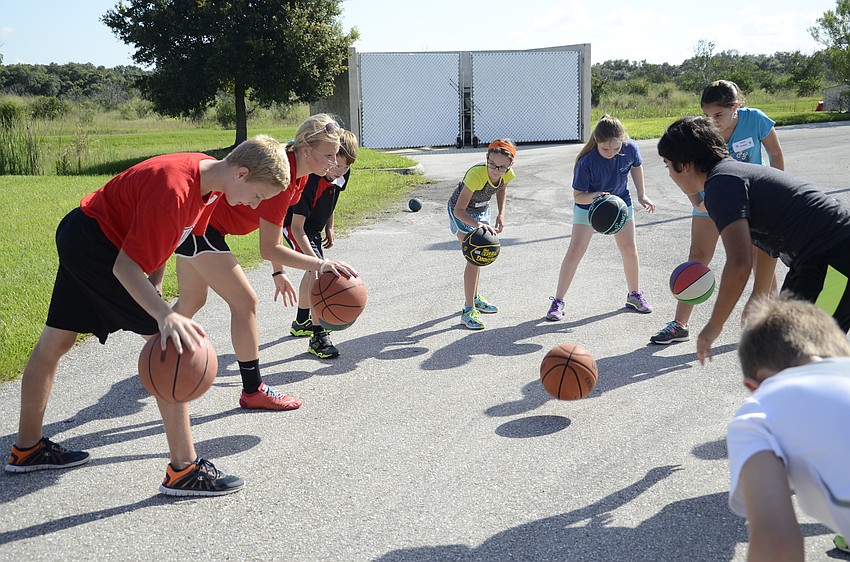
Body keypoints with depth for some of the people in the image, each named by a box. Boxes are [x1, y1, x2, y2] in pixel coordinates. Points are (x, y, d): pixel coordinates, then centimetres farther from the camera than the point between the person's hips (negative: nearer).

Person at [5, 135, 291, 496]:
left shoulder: (211, 176, -3)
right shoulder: (174, 191, -32)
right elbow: (125, 267, -33)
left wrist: (154, 288, 6)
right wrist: (165, 315, -45)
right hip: (95, 243, -10)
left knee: (54, 343, 20)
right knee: (172, 344, -14)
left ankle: (27, 449, 36)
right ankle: (183, 470, -9)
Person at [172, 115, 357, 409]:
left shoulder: (298, 171, -3)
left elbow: (273, 226, 9)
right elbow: (269, 249, -29)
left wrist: (278, 273, 10)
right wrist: (323, 265, -31)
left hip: (196, 220, 10)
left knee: (192, 301, 23)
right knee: (245, 301, -10)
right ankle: (253, 390, -1)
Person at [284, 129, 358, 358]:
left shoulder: (342, 174, -15)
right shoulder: (310, 179, -37)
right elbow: (297, 227, -36)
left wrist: (329, 228, 13)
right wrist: (313, 257, -45)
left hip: (315, 225, 9)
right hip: (293, 224, -9)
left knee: (313, 272, 21)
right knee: (317, 271, -23)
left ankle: (301, 322, 42)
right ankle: (318, 336, -21)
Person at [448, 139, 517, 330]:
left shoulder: (508, 174, -21)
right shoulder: (476, 175, -40)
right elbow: (459, 210, -38)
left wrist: (501, 214, -6)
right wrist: (477, 224, -54)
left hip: (482, 210, 7)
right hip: (462, 213, -7)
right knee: (475, 258, -17)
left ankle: (474, 298, 42)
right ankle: (468, 311, -12)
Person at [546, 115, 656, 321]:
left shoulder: (630, 148, -24)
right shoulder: (586, 161, -34)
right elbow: (578, 196, -25)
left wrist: (642, 195, 4)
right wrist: (594, 196, -45)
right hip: (587, 205, -3)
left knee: (629, 250, 7)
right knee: (575, 250, -11)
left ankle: (634, 295, 27)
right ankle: (557, 302, -4)